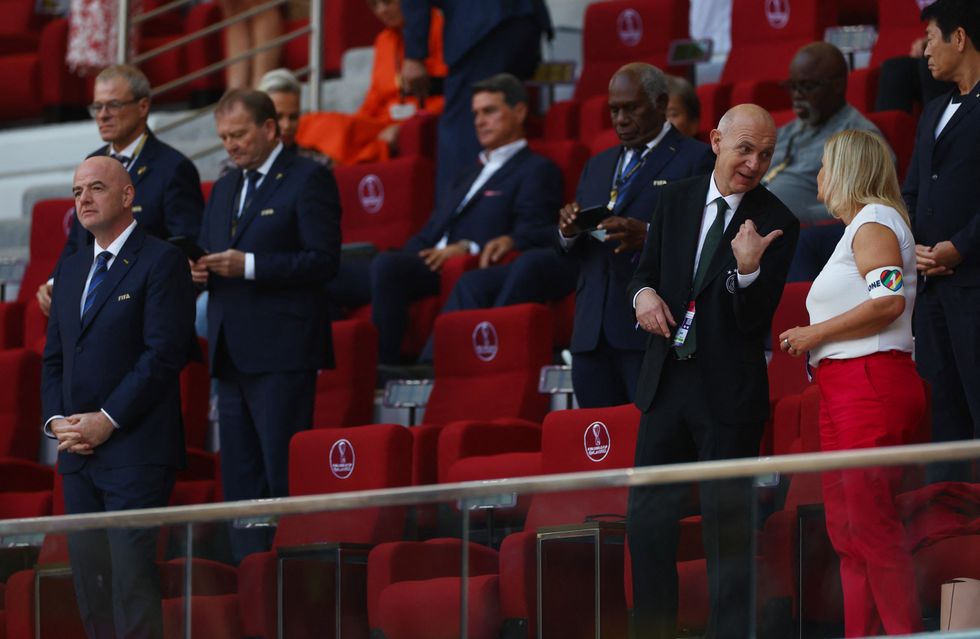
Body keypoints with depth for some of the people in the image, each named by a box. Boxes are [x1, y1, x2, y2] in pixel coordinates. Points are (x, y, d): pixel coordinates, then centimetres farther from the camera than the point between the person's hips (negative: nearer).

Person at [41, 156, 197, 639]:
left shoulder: (161, 261, -5)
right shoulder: (71, 269, 19)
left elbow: (165, 353, -13)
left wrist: (107, 420, -15)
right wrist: (56, 420, 2)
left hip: (135, 450, -7)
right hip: (78, 452, 7)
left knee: (131, 578, -11)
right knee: (89, 580, 5)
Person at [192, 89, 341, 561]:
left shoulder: (309, 180, -4)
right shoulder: (224, 189, 20)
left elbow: (323, 260, -12)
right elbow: (207, 254, 25)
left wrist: (248, 266, -19)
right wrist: (199, 270, 0)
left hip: (282, 354, -8)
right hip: (232, 354, 8)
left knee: (286, 475, -9)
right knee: (240, 477, 7)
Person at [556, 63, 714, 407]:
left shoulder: (696, 159, 2)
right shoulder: (598, 166, 23)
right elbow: (570, 252, 21)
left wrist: (648, 235, -21)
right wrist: (569, 231, -2)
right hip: (592, 335, 6)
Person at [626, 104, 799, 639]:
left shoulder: (776, 223, -7)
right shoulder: (676, 199, 6)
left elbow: (756, 322, -12)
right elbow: (646, 270, 15)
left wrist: (748, 270, -30)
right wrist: (644, 293, -8)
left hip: (728, 393, -4)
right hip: (667, 380, 5)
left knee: (727, 526, 0)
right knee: (647, 519, 9)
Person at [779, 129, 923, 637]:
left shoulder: (874, 222, -7)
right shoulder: (859, 226, 25)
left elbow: (889, 301, -20)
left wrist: (816, 334, -13)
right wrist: (810, 339, 17)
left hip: (872, 383, -11)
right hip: (843, 389, 11)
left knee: (871, 523, -13)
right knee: (845, 530, 8)